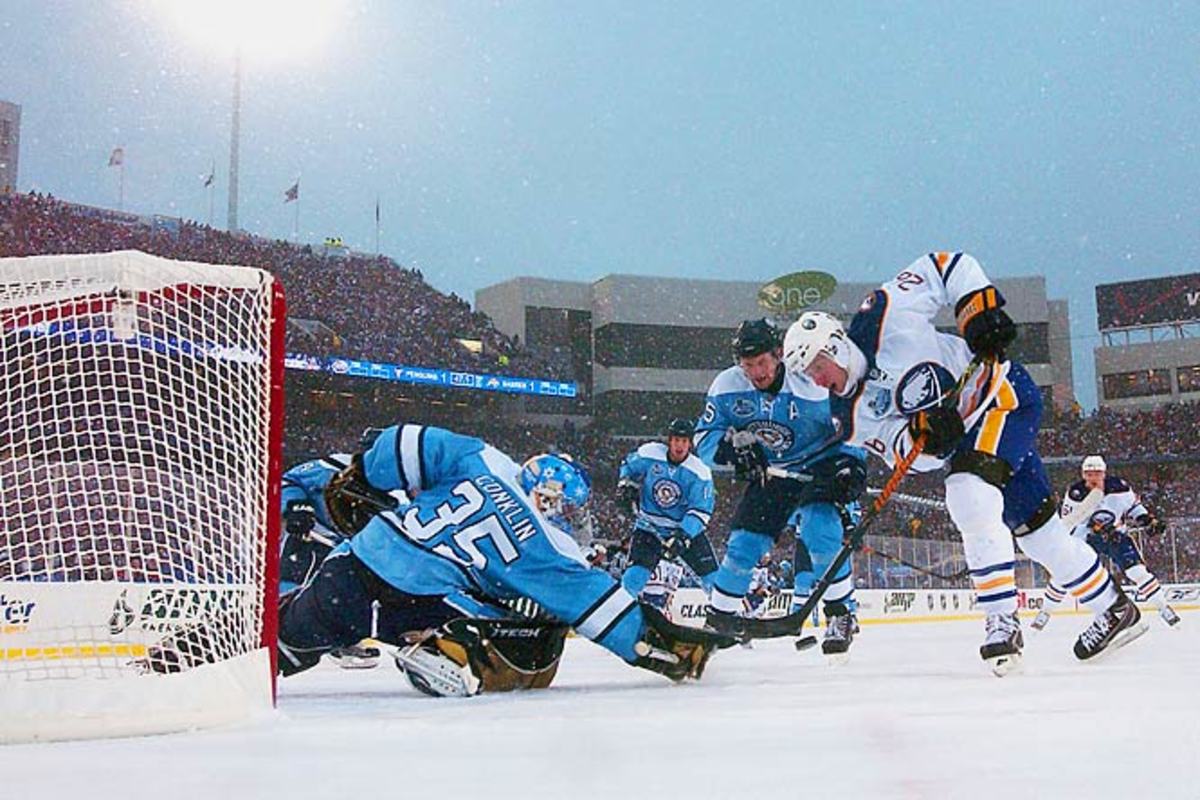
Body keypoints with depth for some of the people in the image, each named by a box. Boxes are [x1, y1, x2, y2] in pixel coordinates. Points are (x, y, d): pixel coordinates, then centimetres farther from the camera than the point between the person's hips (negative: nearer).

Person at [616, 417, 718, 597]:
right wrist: (626, 484, -7)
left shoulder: (699, 472, -15)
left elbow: (700, 511, -19)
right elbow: (629, 466, 12)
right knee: (633, 578, -17)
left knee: (714, 580, -1)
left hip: (687, 529, 0)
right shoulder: (649, 454, -10)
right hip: (649, 528, 0)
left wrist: (682, 536, -31)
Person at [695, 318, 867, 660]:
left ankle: (842, 613, -6)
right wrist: (732, 443, -28)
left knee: (820, 533, -25)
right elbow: (703, 439, -7)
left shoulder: (814, 385, -22)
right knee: (743, 544, -3)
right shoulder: (728, 387, -13)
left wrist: (852, 466, -22)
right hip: (766, 474, 3)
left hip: (818, 467, -3)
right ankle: (719, 617, 16)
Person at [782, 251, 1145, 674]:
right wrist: (923, 435, -29)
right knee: (1036, 529, 11)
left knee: (970, 499, -25)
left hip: (1004, 390, -8)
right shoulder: (854, 416, 0)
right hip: (970, 434, 8)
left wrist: (979, 308, -18)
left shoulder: (881, 319, -15)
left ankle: (1002, 620, -21)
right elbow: (908, 454, -8)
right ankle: (1115, 610, 26)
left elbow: (944, 266, -8)